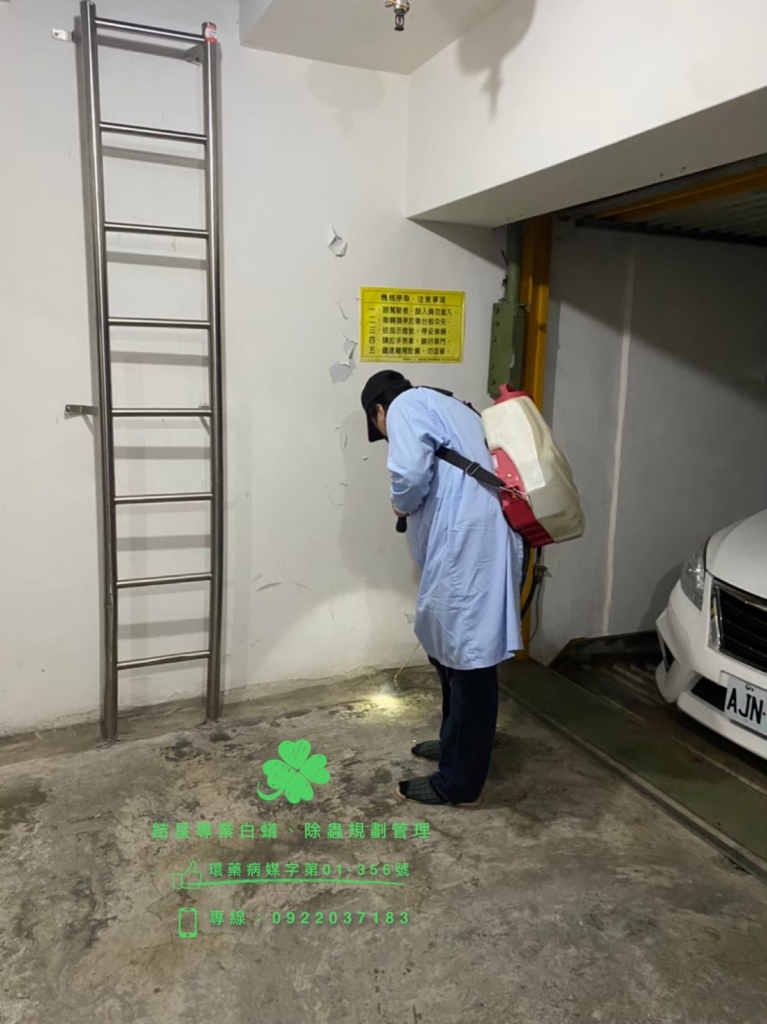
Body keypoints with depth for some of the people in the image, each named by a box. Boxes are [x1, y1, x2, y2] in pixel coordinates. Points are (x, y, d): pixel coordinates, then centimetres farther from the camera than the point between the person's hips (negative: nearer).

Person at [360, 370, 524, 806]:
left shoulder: (407, 405, 1)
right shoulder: (452, 409, 30)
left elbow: (411, 473, -16)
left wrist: (402, 504, 3)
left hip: (469, 546, -10)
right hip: (477, 541, 10)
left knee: (469, 660, -1)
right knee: (451, 649, 23)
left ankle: (459, 782, 13)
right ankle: (456, 743, 40)